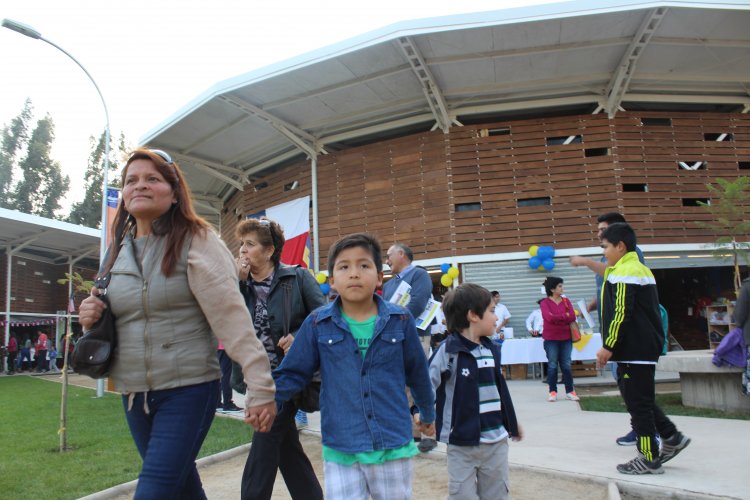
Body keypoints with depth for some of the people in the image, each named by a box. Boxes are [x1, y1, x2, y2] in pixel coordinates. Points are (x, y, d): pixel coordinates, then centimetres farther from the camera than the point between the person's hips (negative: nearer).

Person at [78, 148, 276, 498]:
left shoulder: (196, 242, -10)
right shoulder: (118, 251, 9)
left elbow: (232, 318, -17)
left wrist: (260, 387, -22)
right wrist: (91, 317, -2)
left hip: (189, 390, -6)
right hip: (133, 394, 6)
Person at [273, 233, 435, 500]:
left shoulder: (400, 321, -5)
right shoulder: (317, 325, -6)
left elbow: (417, 373, 8)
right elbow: (293, 373, 0)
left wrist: (428, 414, 20)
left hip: (393, 446, 1)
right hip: (340, 451, -1)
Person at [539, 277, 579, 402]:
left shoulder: (566, 301, 7)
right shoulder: (544, 303, -4)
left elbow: (573, 317, -3)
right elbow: (549, 317, -19)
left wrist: (557, 318, -11)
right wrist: (565, 316, -9)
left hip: (566, 338, 3)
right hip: (551, 339, -3)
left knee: (566, 365, 6)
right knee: (552, 366, 2)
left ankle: (570, 391, 13)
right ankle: (553, 392, 8)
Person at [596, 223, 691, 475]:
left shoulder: (623, 273, -15)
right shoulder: (641, 269, 17)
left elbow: (621, 314, -21)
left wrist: (608, 346, -17)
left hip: (634, 349, -10)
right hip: (646, 346, 10)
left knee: (638, 402, -2)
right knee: (641, 398, 19)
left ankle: (649, 459, 6)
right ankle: (671, 437, 22)